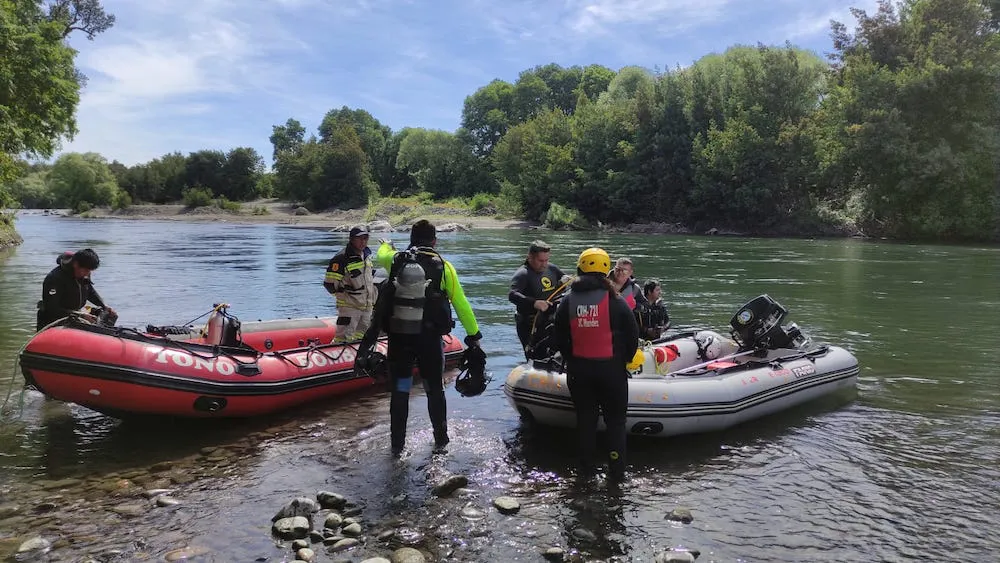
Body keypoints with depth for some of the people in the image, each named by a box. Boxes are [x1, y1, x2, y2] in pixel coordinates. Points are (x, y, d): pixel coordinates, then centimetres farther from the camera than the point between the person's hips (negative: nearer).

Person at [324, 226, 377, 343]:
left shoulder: (367, 256, 11)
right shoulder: (341, 259, -15)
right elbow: (329, 283, -16)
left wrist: (373, 297, 16)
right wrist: (347, 298, -12)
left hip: (367, 306, 8)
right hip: (349, 307, -7)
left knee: (362, 338, 17)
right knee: (343, 339, -11)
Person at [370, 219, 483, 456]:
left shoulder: (395, 260, 2)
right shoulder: (443, 266, -3)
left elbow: (380, 255, 28)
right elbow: (460, 303, 0)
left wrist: (386, 245, 52)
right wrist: (474, 334, 9)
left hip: (398, 337, 1)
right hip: (430, 338, -1)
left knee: (399, 390, 11)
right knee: (435, 390, 14)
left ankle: (397, 445, 16)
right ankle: (441, 439, 26)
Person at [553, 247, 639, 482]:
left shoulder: (568, 301, -1)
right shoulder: (615, 301, -10)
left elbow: (559, 338, 4)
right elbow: (633, 335, -5)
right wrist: (625, 359, 12)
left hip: (578, 370, 3)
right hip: (611, 368, -3)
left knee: (585, 417, 15)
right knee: (615, 419, 9)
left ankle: (585, 468, 24)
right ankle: (617, 471, 10)